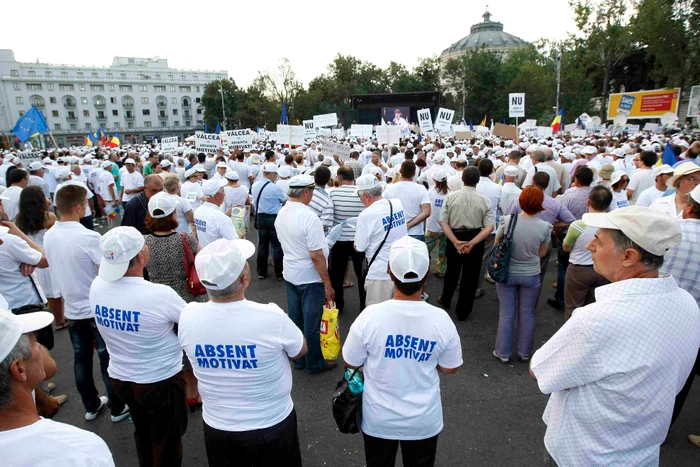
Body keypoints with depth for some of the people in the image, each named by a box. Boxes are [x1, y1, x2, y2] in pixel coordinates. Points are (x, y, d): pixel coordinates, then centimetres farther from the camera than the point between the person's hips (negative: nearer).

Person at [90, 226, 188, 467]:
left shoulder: (96, 287, -15)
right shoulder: (160, 295, -31)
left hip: (119, 378, 6)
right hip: (161, 382, -6)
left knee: (143, 433, 31)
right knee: (167, 443, 19)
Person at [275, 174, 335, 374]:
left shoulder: (281, 214, 1)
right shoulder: (309, 217, -24)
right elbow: (316, 255, -25)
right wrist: (328, 284, -18)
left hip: (290, 274, 8)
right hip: (310, 278, -8)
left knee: (295, 320, 18)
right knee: (312, 324, 8)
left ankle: (298, 359, 33)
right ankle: (314, 363, 24)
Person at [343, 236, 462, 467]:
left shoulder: (370, 316, -26)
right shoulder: (441, 319, -22)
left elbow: (351, 363, -9)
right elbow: (450, 368, -5)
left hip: (379, 420, 0)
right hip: (424, 421, 1)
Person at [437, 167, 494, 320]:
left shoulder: (450, 197, -10)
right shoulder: (485, 201, -10)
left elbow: (443, 222, -13)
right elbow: (489, 227, -16)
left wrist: (456, 241, -17)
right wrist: (472, 243, -20)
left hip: (454, 240, 1)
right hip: (475, 241, -1)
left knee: (452, 272, 24)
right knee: (470, 277, 14)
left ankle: (445, 300, 45)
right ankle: (463, 312, 25)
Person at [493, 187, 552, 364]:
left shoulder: (507, 220, -16)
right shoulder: (545, 226, -15)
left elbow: (497, 243, -1)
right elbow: (542, 253, -2)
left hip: (507, 273, 0)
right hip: (531, 275, 0)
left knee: (506, 314, 12)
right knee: (527, 315, 16)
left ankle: (503, 353, 24)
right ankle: (524, 353, 32)